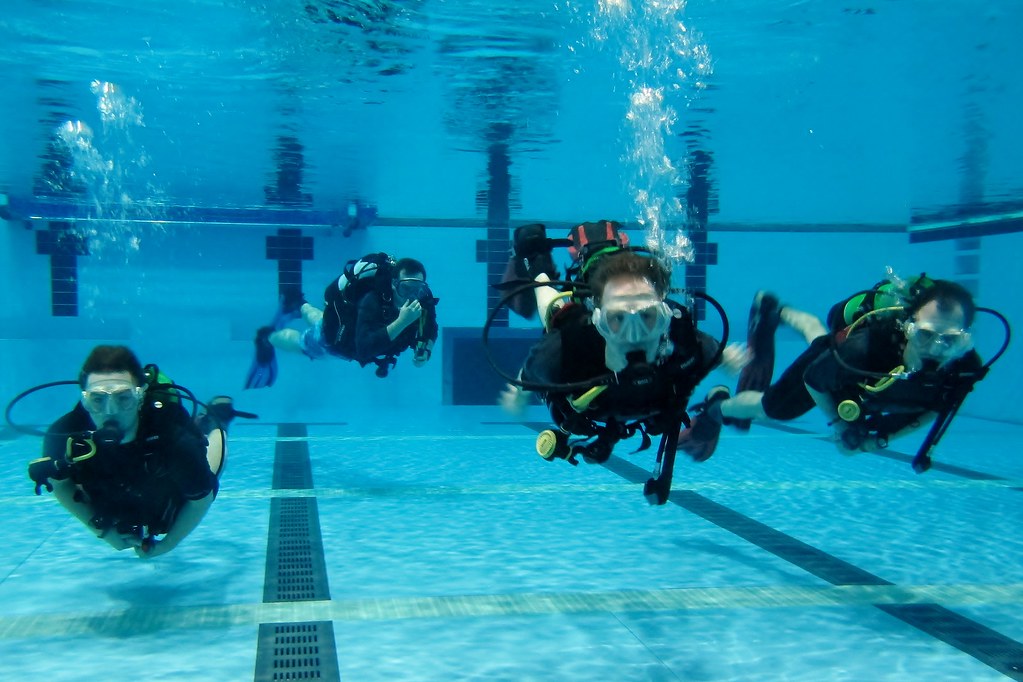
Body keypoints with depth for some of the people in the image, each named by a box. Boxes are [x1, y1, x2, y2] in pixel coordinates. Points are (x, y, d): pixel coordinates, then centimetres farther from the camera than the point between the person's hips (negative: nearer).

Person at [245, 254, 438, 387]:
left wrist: (425, 350, -32)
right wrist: (401, 322, -66)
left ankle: (298, 305, 69)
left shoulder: (424, 299, -31)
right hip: (336, 336, -5)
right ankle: (267, 337, 60)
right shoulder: (373, 301, -48)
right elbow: (364, 350, -57)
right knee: (301, 342, 28)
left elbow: (430, 329, -12)